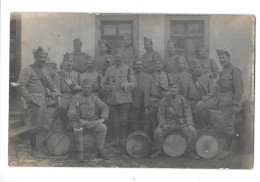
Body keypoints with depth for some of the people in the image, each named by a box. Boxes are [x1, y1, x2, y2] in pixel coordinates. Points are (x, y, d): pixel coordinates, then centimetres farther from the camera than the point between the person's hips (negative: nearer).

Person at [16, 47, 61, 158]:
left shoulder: (43, 72, 20)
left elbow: (51, 85, 19)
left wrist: (58, 96, 2)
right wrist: (29, 99, -17)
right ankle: (34, 150, 7)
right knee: (35, 127, -4)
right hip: (35, 102, -7)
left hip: (44, 102, 7)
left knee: (43, 127, 11)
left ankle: (41, 148, 22)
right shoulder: (27, 70, -4)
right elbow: (20, 86, -12)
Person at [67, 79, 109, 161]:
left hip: (92, 121, 3)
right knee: (77, 130, -37)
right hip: (79, 121, -3)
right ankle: (80, 152, -21)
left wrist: (103, 118, -9)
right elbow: (70, 112, -14)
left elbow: (105, 107, 10)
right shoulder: (76, 98, -3)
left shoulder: (94, 98, 8)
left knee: (103, 127, -24)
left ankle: (100, 151, -13)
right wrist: (74, 115, -39)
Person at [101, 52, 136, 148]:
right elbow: (102, 82, 15)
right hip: (112, 99, 3)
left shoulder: (128, 69, 5)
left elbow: (134, 83, 1)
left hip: (124, 98, -3)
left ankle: (123, 139, 7)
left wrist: (124, 85, -16)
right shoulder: (109, 70, 14)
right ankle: (116, 139, 15)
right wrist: (106, 87, -7)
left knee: (123, 120, -3)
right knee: (114, 120, 6)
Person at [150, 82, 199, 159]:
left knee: (193, 133, -22)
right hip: (168, 122, -1)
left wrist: (190, 125, -14)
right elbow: (160, 115, 0)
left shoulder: (182, 100, 3)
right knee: (157, 132, -28)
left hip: (181, 123, 1)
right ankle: (159, 151, -2)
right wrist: (163, 124, -18)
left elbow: (188, 113, 1)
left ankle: (190, 151, 2)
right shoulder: (163, 101, 0)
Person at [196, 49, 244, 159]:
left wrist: (236, 105, -20)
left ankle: (227, 150, 11)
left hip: (229, 102, -8)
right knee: (199, 106, -2)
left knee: (228, 126, 0)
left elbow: (239, 89, -15)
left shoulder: (235, 71, -10)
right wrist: (209, 96, 8)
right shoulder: (222, 72, 16)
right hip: (218, 99, 8)